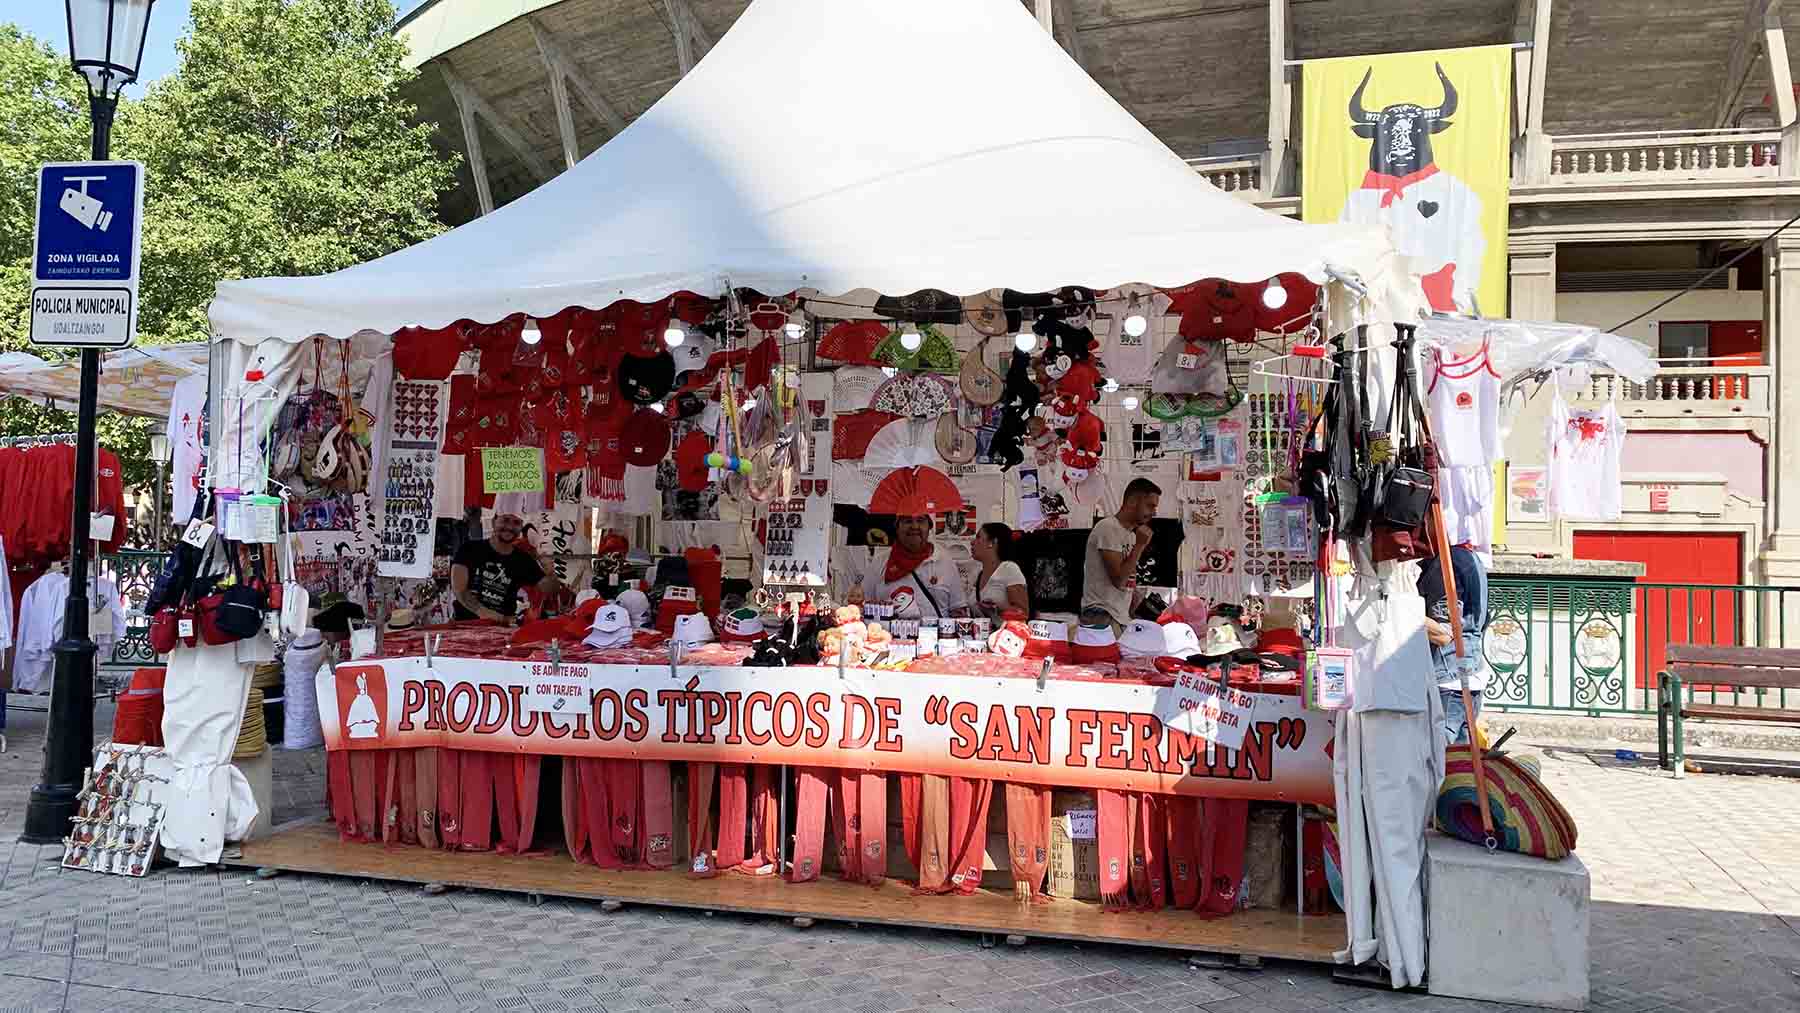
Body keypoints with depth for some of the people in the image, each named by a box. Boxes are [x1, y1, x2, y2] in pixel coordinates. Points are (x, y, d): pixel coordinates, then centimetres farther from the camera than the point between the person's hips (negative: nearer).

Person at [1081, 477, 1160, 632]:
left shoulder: (1131, 535, 19)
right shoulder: (1108, 528, -10)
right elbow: (1118, 579, -17)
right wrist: (1140, 545, -12)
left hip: (1122, 618, 9)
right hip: (1102, 616, -9)